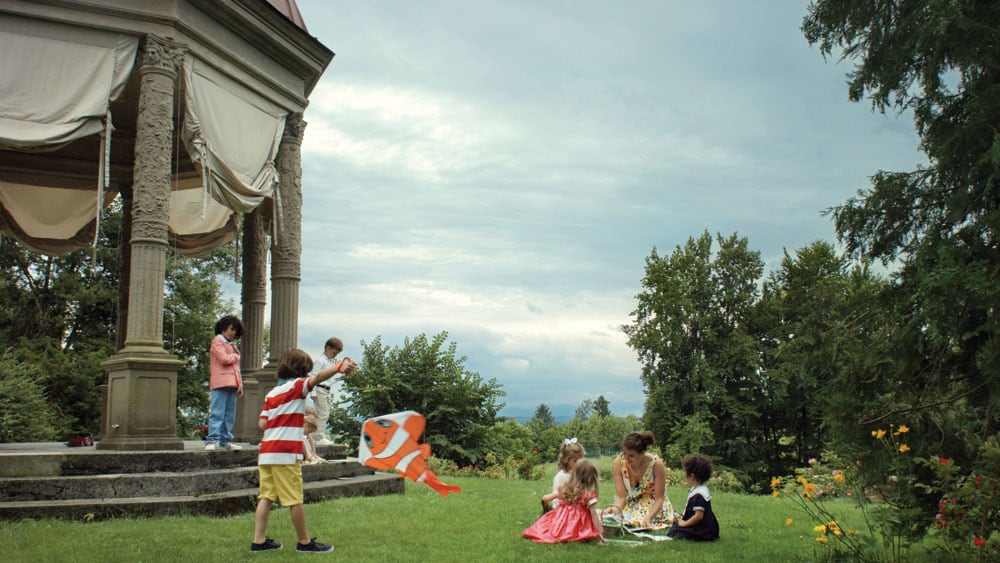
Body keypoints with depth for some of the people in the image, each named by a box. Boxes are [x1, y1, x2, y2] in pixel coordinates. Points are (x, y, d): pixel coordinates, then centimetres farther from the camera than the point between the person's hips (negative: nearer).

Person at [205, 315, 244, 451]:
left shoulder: (232, 344, 25)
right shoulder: (217, 341, 0)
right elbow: (224, 359, -14)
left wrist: (240, 384, 15)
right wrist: (235, 356, 5)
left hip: (232, 384, 8)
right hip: (220, 383, -8)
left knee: (230, 414, 7)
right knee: (217, 413, -11)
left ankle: (225, 441, 10)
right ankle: (212, 440, -13)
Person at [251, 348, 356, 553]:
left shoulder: (272, 393, 16)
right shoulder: (297, 386, -2)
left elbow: (262, 423, 10)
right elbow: (317, 378, -23)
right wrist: (339, 367, -39)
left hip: (266, 452, 7)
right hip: (286, 452, -7)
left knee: (266, 496, 10)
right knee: (294, 499, 0)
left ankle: (259, 541, 10)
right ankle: (304, 542, 8)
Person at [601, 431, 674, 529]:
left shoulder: (656, 463, -27)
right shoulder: (618, 462, -23)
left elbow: (659, 498, -19)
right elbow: (621, 496, -19)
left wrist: (649, 517, -36)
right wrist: (616, 508, -41)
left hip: (653, 504, -1)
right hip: (629, 505, 1)